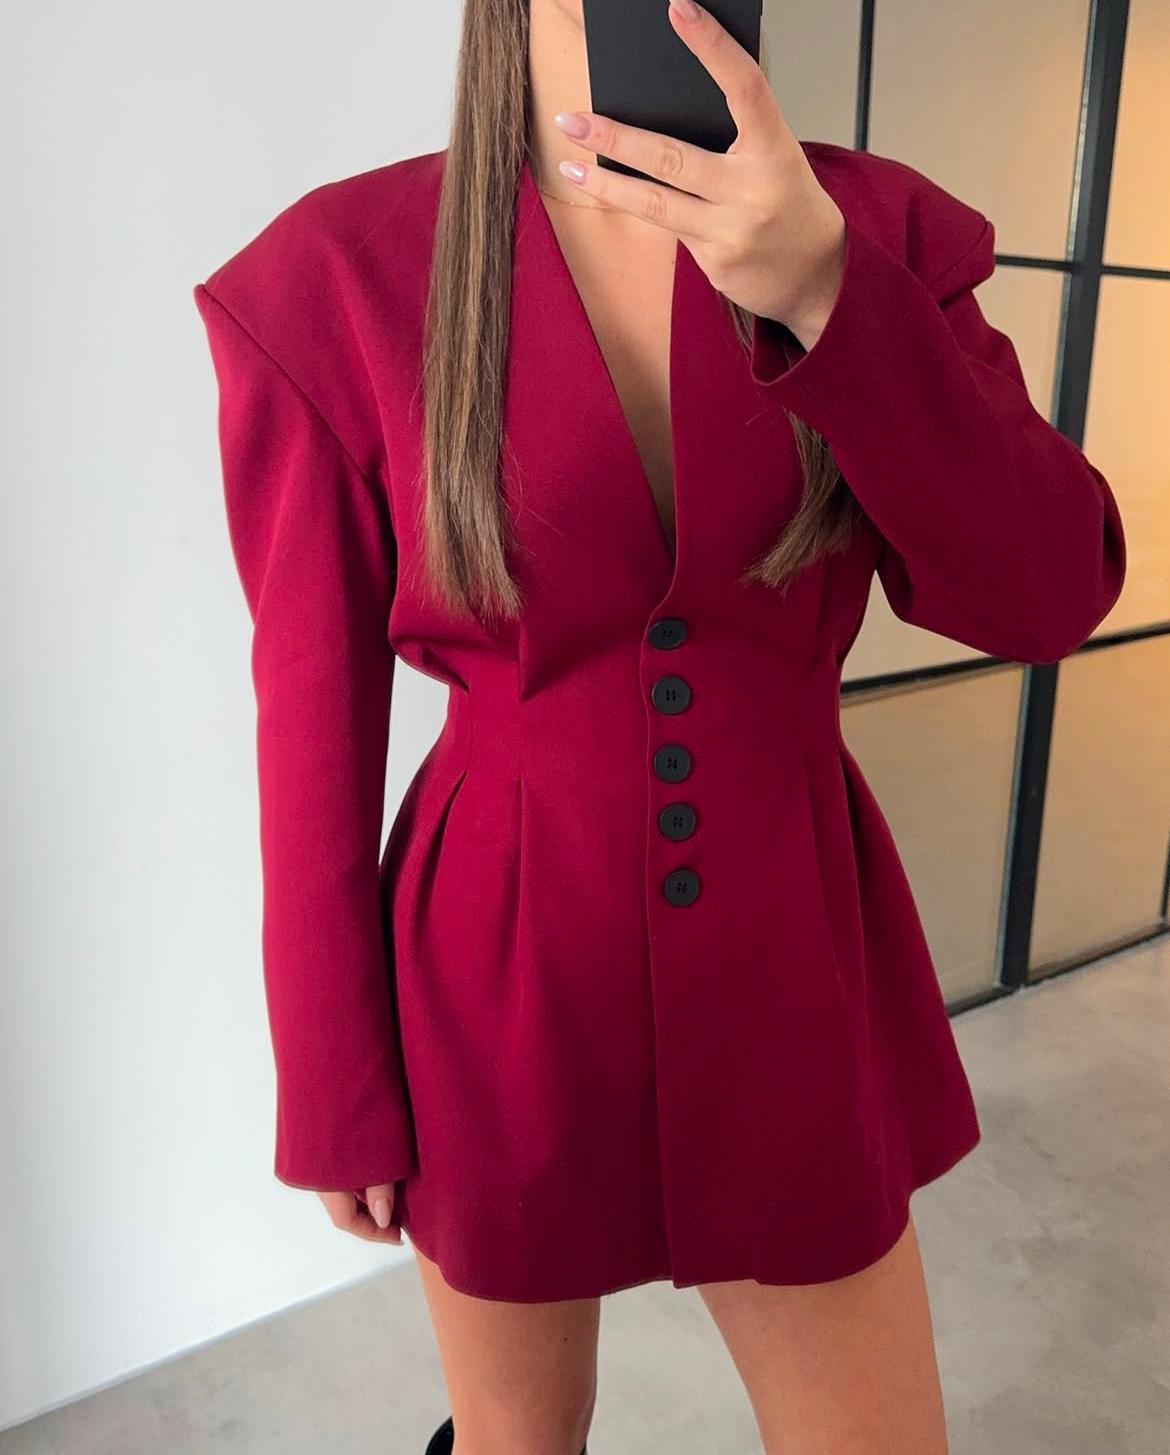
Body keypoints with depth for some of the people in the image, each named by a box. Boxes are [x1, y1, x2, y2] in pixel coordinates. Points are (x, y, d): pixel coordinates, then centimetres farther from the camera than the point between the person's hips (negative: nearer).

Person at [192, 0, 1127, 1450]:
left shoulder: (873, 230, -2)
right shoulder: (342, 270, -9)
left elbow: (1047, 598, -10)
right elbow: (318, 719, -7)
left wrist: (828, 295, -24)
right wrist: (336, 1093, -1)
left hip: (794, 950, 3)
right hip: (501, 972, -1)